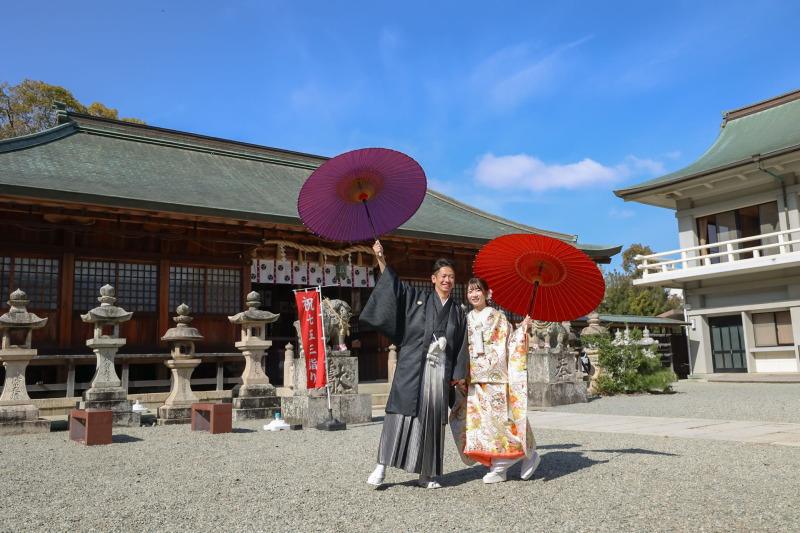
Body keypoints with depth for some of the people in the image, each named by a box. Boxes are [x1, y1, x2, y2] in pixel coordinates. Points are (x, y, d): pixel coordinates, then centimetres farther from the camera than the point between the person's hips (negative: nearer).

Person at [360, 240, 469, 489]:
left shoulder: (457, 311, 16)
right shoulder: (418, 298, 10)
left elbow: (460, 345, 15)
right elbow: (393, 283, 3)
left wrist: (458, 374, 8)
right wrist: (380, 258, -7)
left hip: (440, 369, 3)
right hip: (412, 365, -2)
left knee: (432, 419, 3)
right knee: (402, 411, -11)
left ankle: (426, 475, 11)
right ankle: (382, 466, -8)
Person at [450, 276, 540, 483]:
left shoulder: (498, 317, 2)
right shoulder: (467, 320, 14)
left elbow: (509, 344, -3)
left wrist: (522, 329, -16)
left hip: (496, 377, -4)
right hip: (475, 380, 5)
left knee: (500, 417, -7)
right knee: (479, 419, 0)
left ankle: (529, 455, 13)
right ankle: (498, 467, 9)